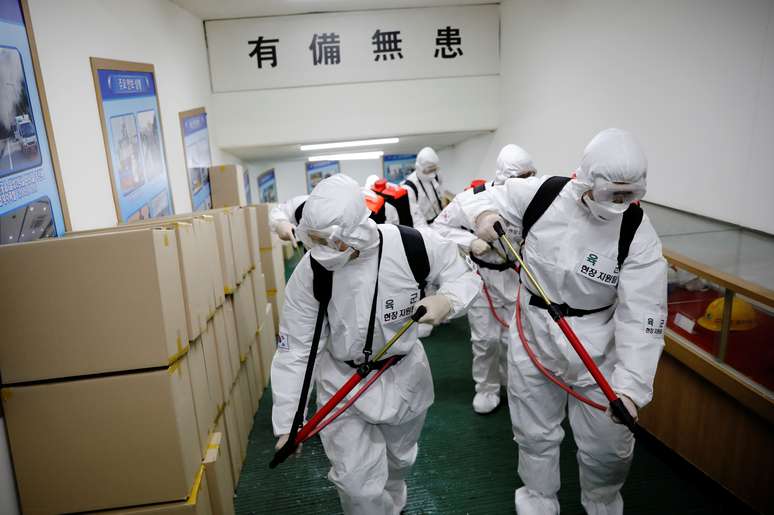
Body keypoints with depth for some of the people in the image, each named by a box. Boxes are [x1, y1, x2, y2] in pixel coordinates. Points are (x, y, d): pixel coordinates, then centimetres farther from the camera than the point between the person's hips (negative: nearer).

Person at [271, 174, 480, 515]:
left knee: (399, 459, 26)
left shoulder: (412, 245, -27)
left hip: (404, 374, 2)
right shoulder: (309, 273, -24)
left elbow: (463, 274, -8)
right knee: (358, 486, -4)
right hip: (342, 382, -1)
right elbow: (294, 349, -16)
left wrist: (447, 301, -32)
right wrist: (287, 424, -13)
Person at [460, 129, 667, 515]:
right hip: (533, 337, 1)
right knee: (534, 435, 18)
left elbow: (642, 318, -20)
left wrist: (630, 384, -30)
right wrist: (483, 214, -22)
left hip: (598, 348, -1)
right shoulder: (541, 193, -13)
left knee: (608, 445, 11)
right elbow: (484, 199, 3)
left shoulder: (638, 236, -17)